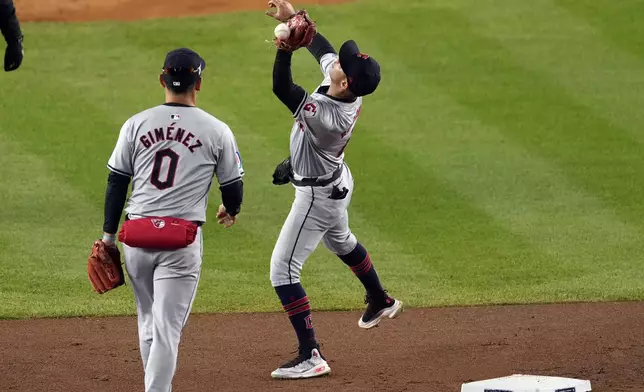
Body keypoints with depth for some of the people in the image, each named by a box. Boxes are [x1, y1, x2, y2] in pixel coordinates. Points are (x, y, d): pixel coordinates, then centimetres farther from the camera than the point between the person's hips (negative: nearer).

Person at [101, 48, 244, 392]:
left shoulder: (136, 124, 4)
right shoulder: (216, 131, -1)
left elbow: (116, 183, 6)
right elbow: (233, 186, 7)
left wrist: (108, 235, 13)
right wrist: (230, 210, 30)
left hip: (135, 237, 3)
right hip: (182, 240, -3)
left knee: (148, 321, 19)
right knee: (167, 328, -5)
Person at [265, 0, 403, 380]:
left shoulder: (325, 115, -40)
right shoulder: (351, 88, -18)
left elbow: (281, 89, -44)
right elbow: (320, 46, -2)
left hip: (318, 196, -9)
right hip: (338, 179, 9)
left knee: (283, 270, -5)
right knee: (341, 241, 36)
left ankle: (311, 356, -6)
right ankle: (381, 301, 58)